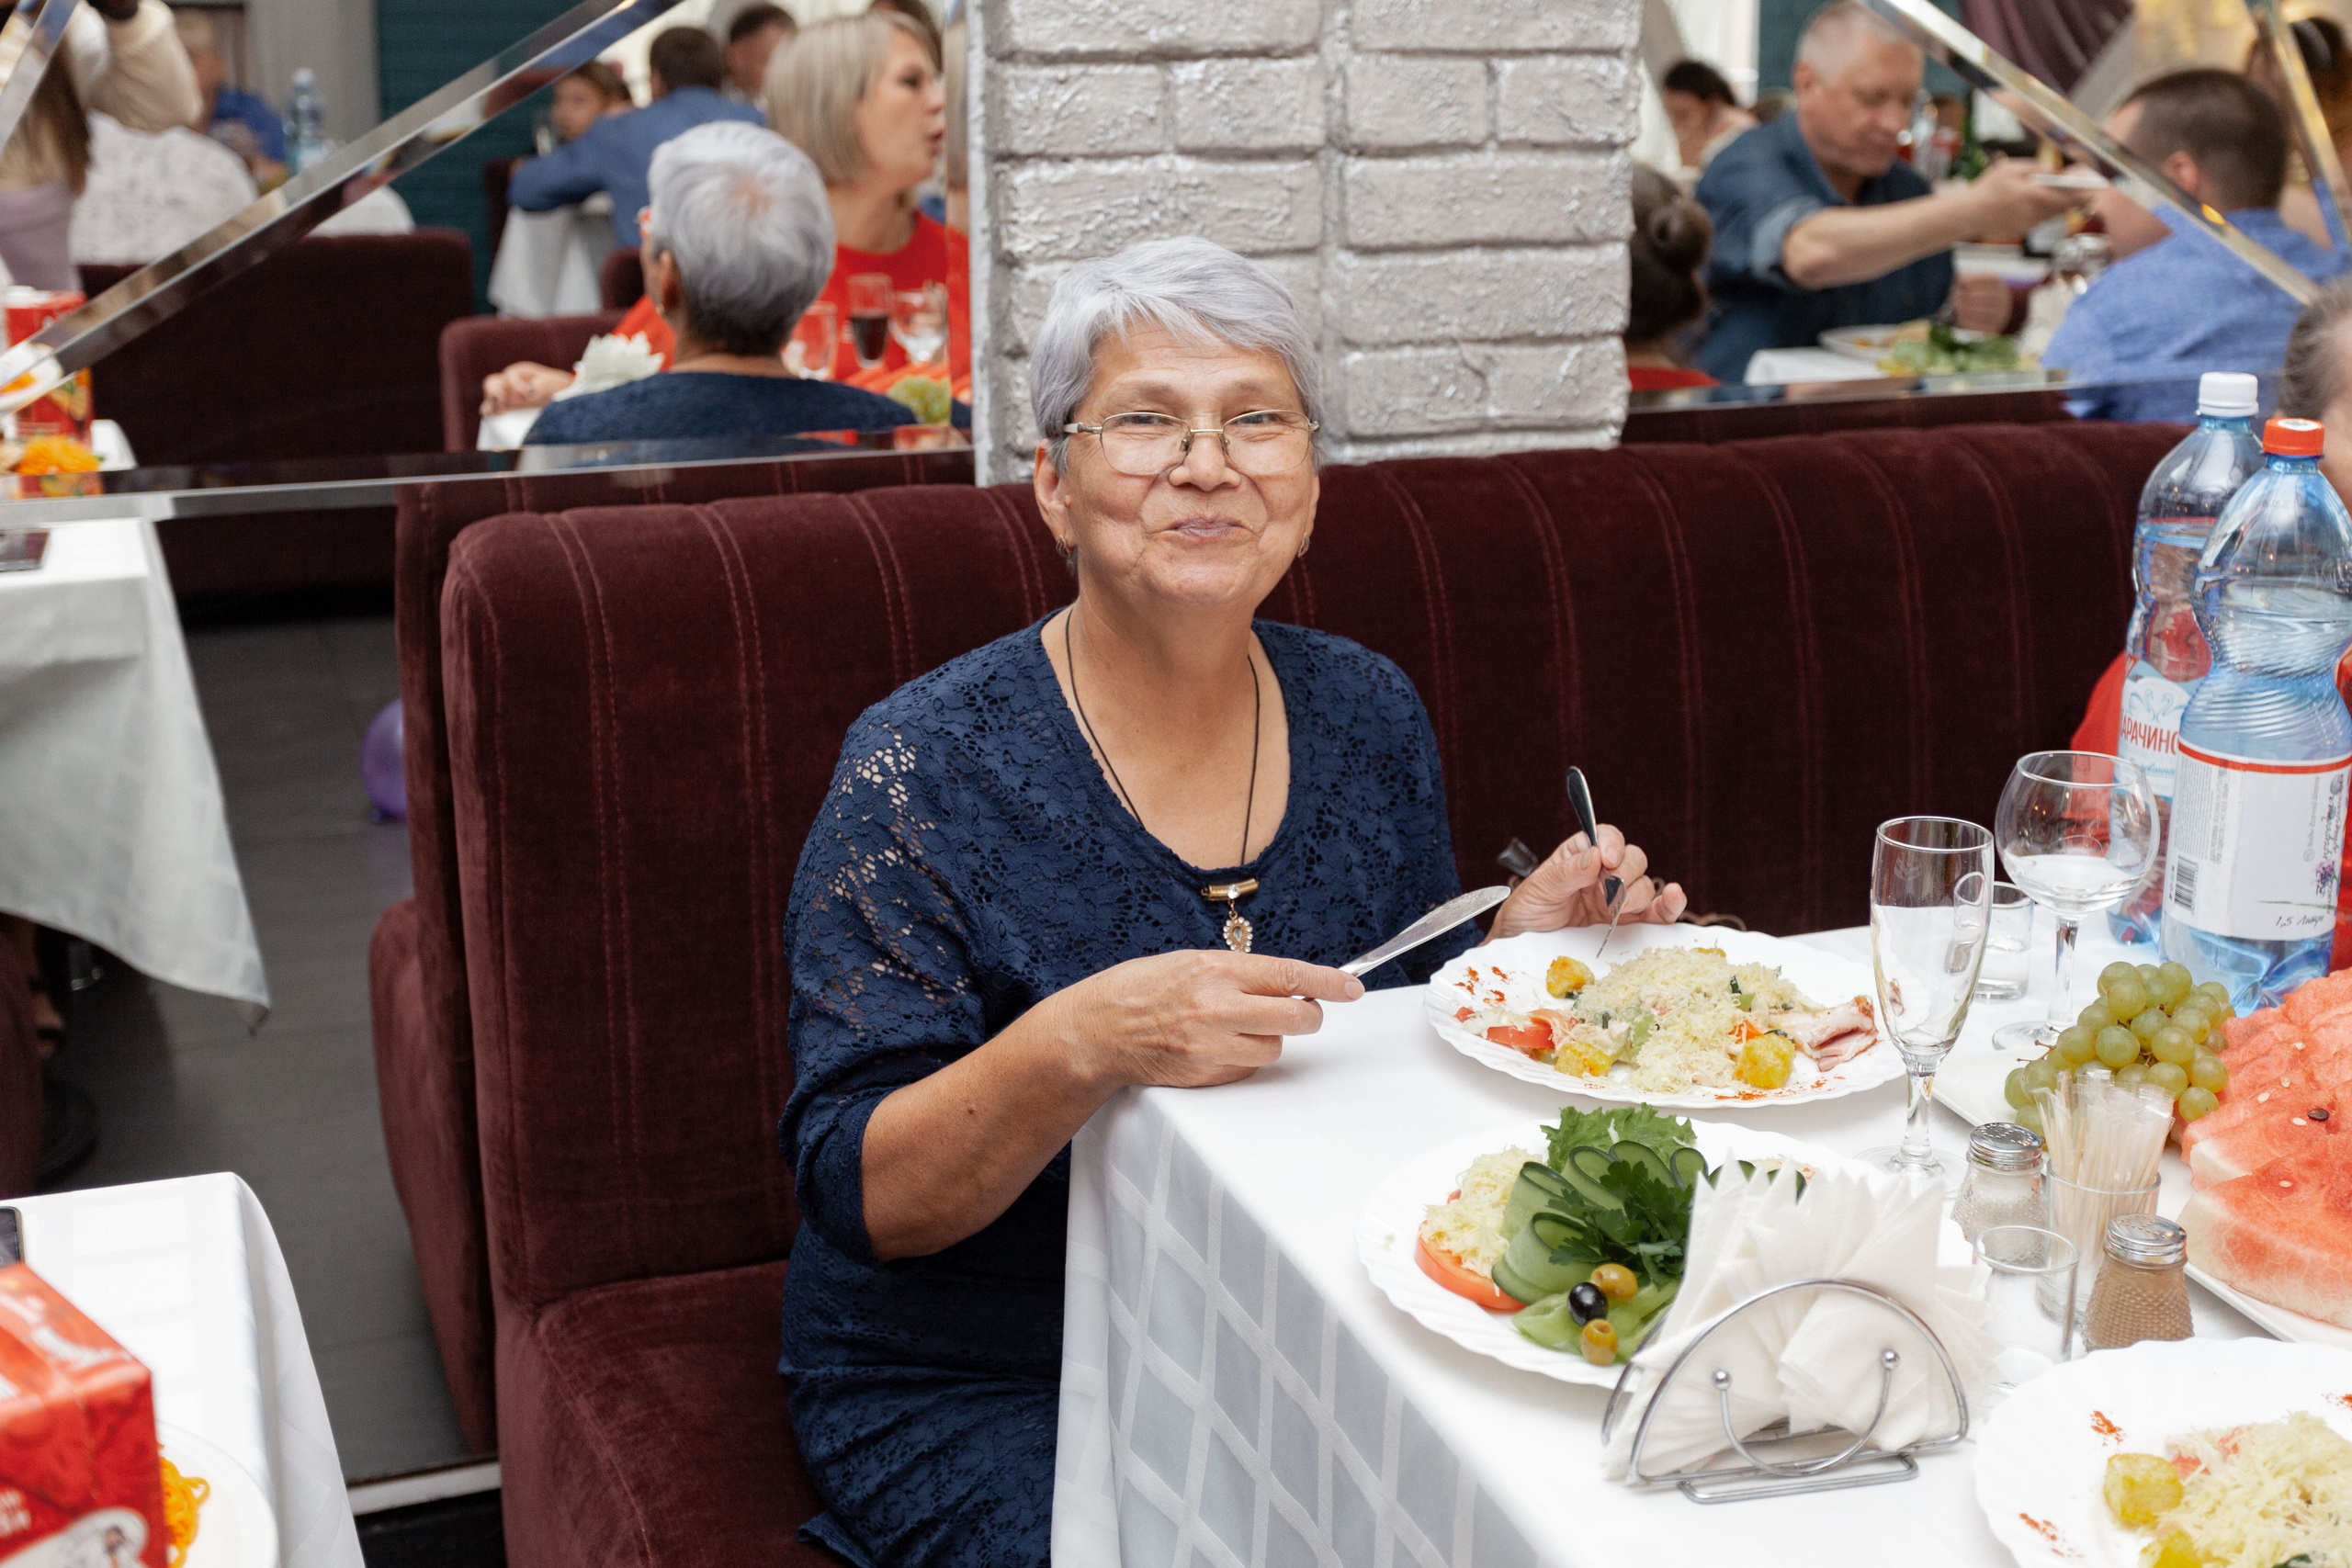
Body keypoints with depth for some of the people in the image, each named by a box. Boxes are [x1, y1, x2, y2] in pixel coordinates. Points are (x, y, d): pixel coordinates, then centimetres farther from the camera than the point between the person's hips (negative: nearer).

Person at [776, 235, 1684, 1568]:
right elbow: (861, 1196, -17)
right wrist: (1082, 1044, -34)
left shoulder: (1368, 715, 2)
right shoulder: (927, 771, -14)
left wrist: (1518, 954, -7)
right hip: (987, 1395, -4)